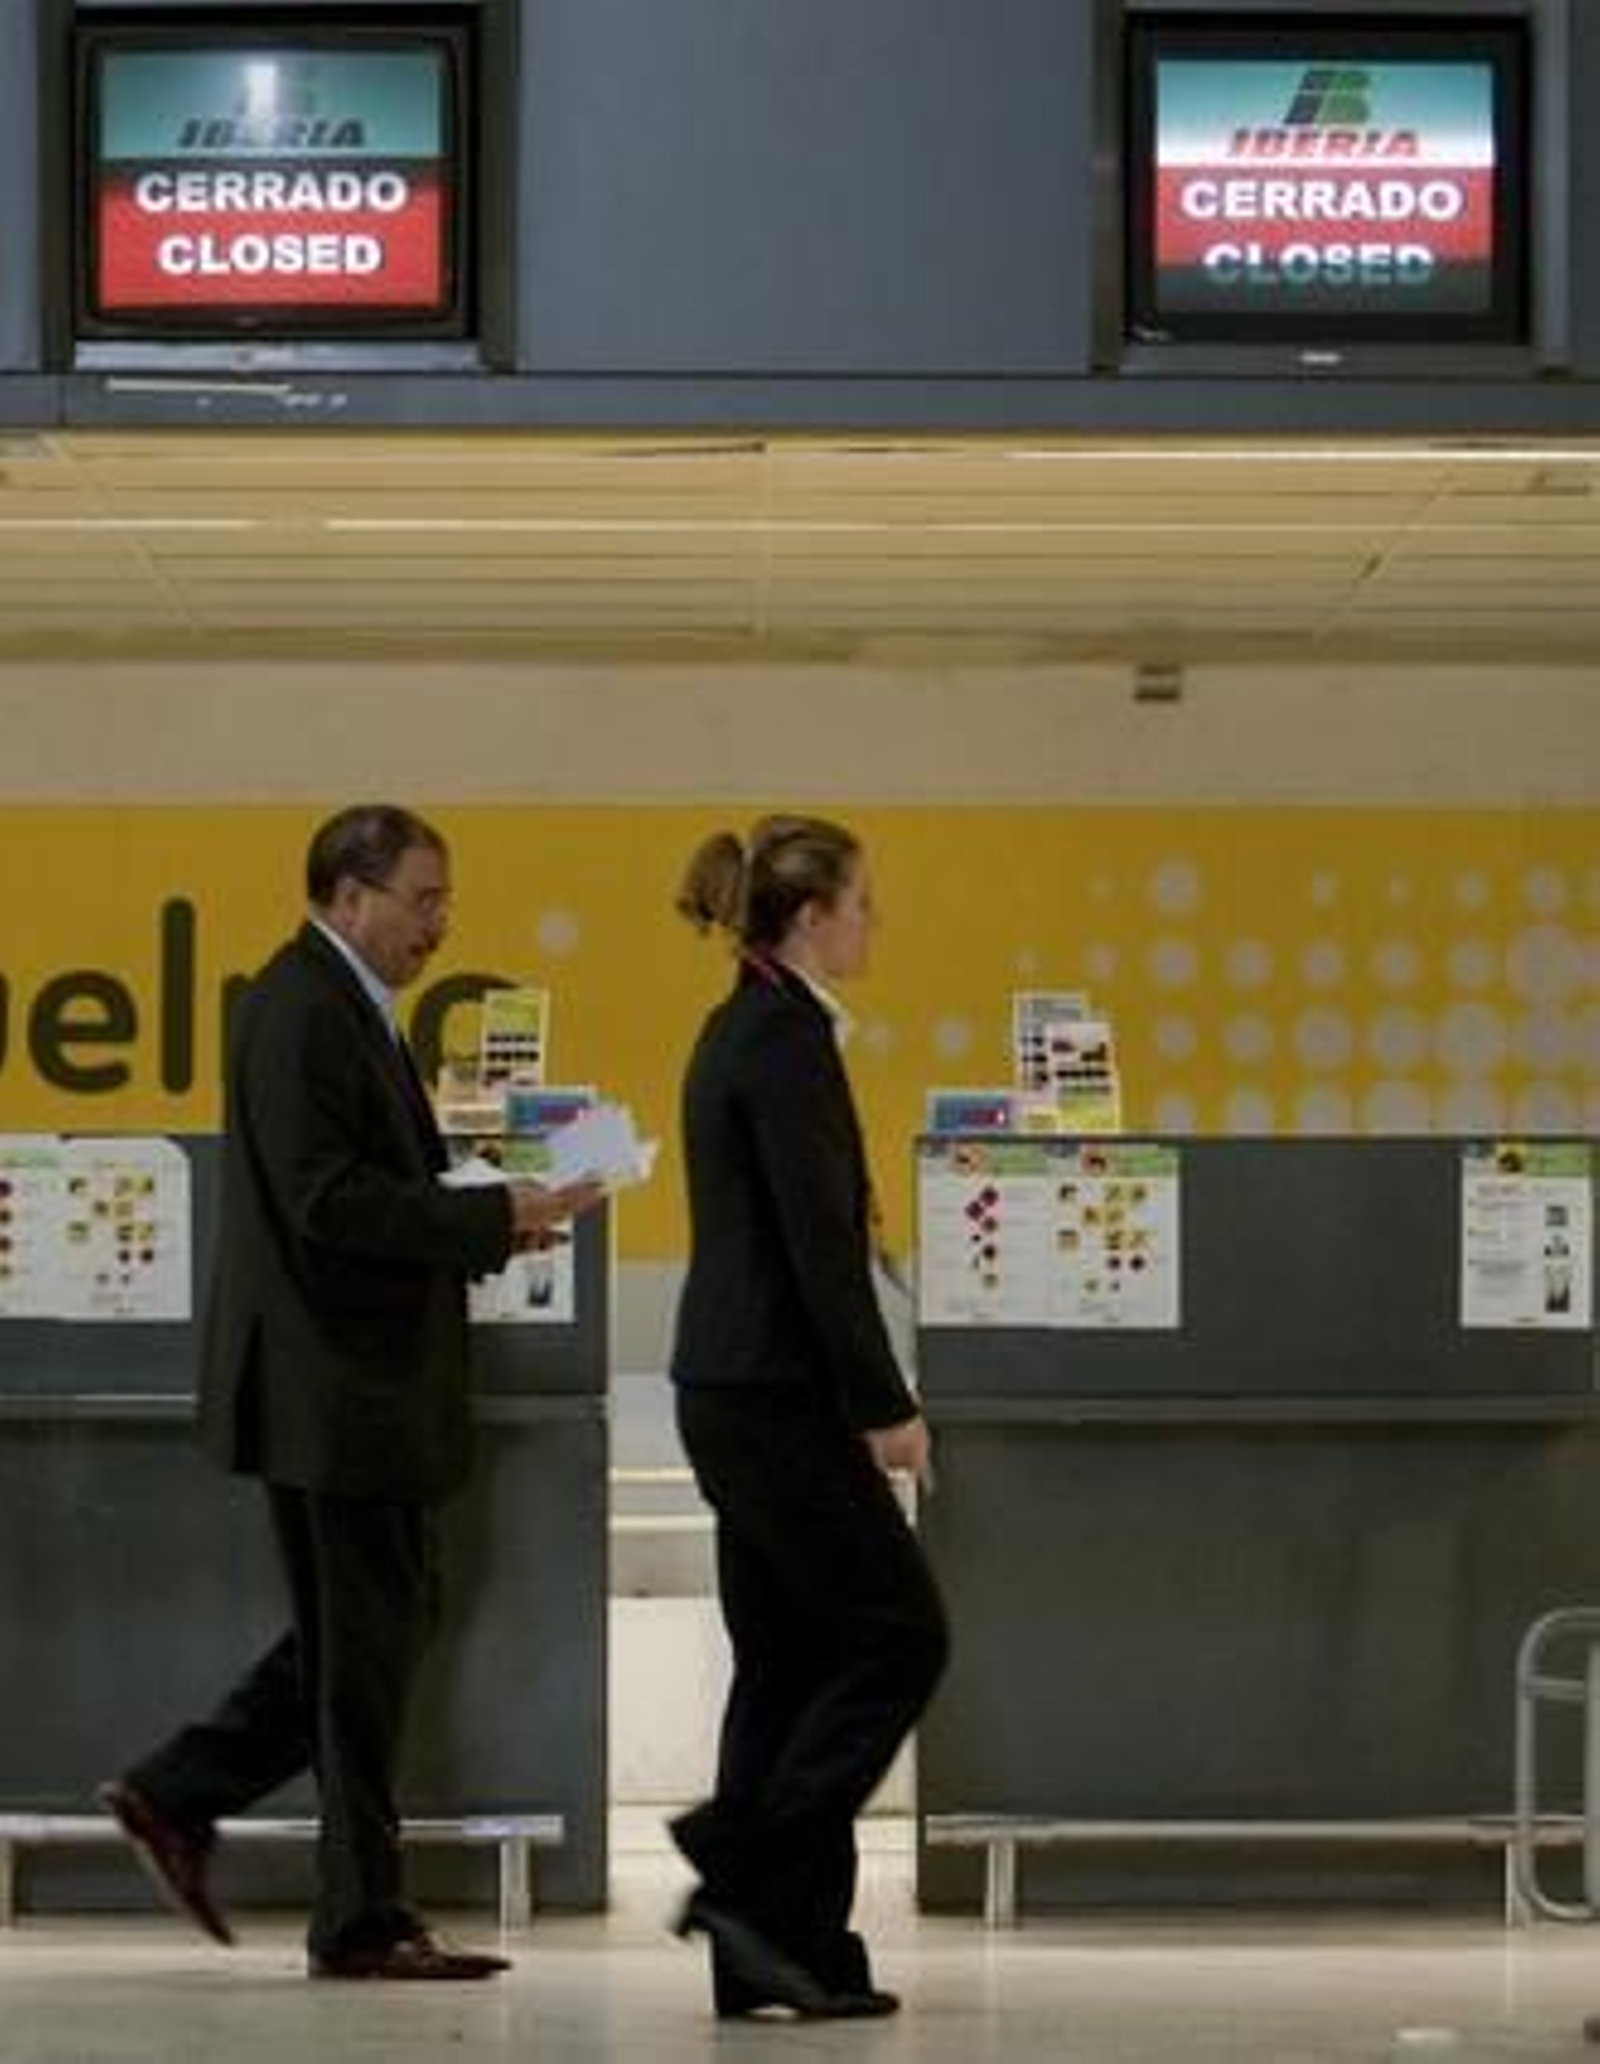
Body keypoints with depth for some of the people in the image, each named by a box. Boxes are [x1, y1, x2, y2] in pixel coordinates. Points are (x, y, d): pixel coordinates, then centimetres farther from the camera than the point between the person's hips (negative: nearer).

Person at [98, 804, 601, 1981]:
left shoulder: (346, 1009, 16)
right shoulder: (302, 1012, -16)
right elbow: (323, 1199, -23)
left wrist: (491, 1224, 5)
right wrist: (492, 1217, -22)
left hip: (366, 1384, 10)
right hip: (334, 1384, -10)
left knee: (377, 1622, 15)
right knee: (366, 1640, -2)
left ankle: (179, 1796, 20)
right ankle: (364, 1923, 6)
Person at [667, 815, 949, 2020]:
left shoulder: (742, 1034, 15)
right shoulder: (789, 1042, -15)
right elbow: (821, 1245, -19)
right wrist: (888, 1406, -15)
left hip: (736, 1389, 10)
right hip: (778, 1396, -10)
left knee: (789, 1659, 10)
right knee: (899, 1634, -3)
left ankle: (776, 1948, 10)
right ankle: (746, 1872, -5)